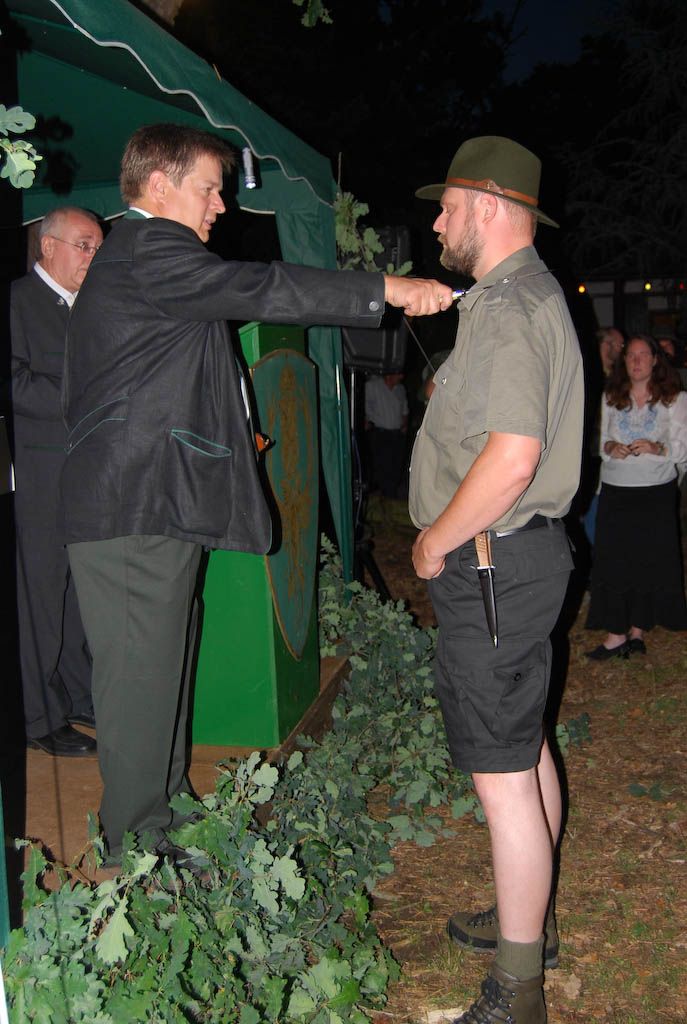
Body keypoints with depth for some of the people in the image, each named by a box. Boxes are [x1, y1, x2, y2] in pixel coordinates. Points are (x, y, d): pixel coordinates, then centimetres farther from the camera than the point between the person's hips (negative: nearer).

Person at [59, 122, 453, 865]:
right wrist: (389, 289, -24)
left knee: (161, 668, 17)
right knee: (141, 679, -1)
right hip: (135, 510, -11)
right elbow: (257, 289, -24)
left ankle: (167, 809, 30)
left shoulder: (134, 255, 22)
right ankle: (139, 846, 11)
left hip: (145, 504, 11)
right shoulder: (148, 249, -13)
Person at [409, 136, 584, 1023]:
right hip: (516, 553, 11)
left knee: (501, 773, -3)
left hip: (491, 565, -11)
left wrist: (436, 540, -18)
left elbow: (512, 457, -29)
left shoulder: (506, 308, -19)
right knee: (524, 747, 20)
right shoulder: (528, 294, 16)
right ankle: (528, 920, 37)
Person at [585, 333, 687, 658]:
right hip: (615, 489, 2)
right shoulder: (611, 399, 9)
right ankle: (616, 634, 1)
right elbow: (599, 439, 12)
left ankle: (637, 631, 12)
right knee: (613, 560, -3)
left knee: (650, 561, 0)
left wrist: (656, 448, -21)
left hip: (656, 491, -1)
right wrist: (610, 448, -10)